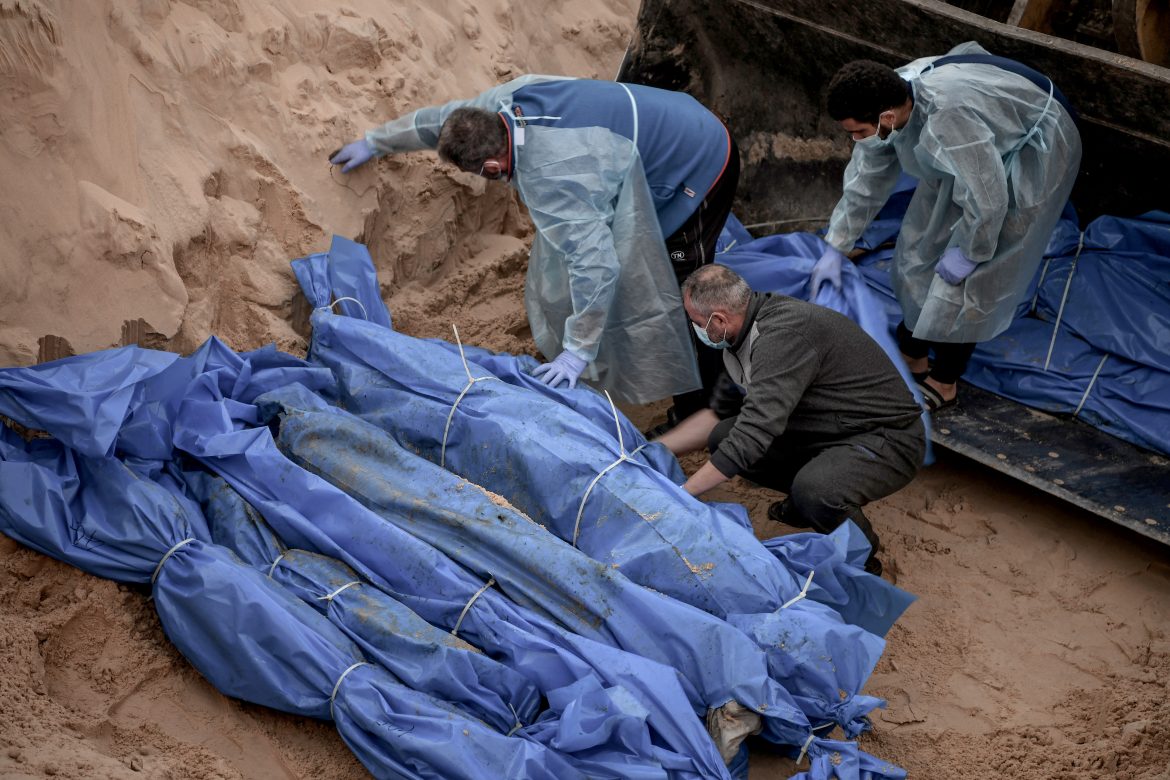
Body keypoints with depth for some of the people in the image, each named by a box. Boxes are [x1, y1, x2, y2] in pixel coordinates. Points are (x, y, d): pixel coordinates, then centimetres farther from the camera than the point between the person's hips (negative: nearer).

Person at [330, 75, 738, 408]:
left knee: (676, 288, -8)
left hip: (703, 166, -9)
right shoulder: (509, 100, -9)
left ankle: (706, 405, 6)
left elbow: (595, 265, -35)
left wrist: (578, 351, -25)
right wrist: (374, 143, 22)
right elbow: (441, 118, 9)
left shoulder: (549, 182, -34)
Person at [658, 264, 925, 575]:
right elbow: (719, 413, 14)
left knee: (813, 490, -37)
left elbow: (752, 435, -33)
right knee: (722, 437, -3)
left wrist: (679, 493, -27)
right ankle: (804, 501, 18)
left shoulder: (784, 334, -29)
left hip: (889, 438, -9)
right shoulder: (752, 332, 2)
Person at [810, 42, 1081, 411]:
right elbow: (865, 180, -2)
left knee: (973, 274, -6)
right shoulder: (886, 102, -17)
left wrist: (968, 253, -19)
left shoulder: (946, 120, -44)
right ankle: (911, 352, 28)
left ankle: (944, 382, 11)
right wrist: (835, 249, 2)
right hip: (984, 144, 8)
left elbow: (987, 200, -36)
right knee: (924, 242, 10)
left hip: (1035, 151, -8)